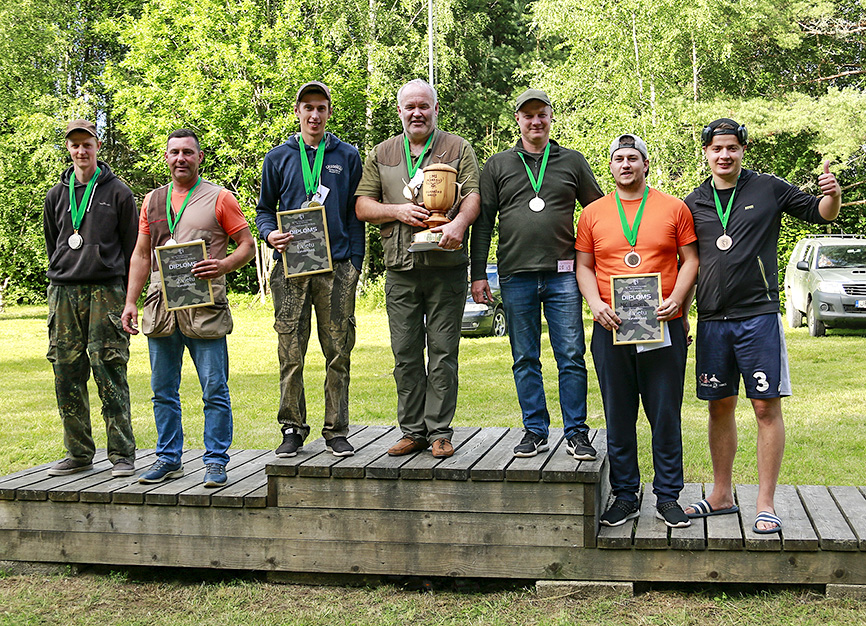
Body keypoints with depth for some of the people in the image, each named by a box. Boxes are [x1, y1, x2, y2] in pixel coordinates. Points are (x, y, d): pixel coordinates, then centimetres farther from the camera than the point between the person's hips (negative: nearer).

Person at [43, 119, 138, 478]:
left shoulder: (117, 192, 4)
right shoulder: (56, 195, 15)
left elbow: (132, 246, 5)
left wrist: (128, 296, 2)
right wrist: (60, 278, 16)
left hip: (106, 290, -4)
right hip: (63, 292, 4)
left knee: (109, 371, -8)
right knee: (67, 374, 3)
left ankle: (122, 455, -3)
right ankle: (78, 453, 12)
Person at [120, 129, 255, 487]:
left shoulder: (219, 198, 3)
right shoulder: (152, 201, 16)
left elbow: (247, 245, 3)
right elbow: (141, 255, 18)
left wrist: (224, 266, -17)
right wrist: (130, 302, 10)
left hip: (204, 303, -4)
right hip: (161, 304, 5)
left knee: (214, 389, -4)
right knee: (163, 390, 10)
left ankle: (216, 461, 5)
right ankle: (168, 459, 20)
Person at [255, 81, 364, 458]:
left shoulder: (347, 157, 11)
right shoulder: (279, 158, 12)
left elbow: (356, 214, 10)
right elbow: (264, 208, 17)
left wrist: (354, 265, 2)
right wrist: (270, 235, -5)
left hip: (337, 269, 0)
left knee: (338, 353, 1)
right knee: (291, 354, 0)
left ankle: (337, 430, 10)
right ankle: (292, 428, 11)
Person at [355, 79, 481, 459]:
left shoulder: (458, 149, 8)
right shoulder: (381, 154, 15)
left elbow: (473, 194, -2)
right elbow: (363, 206, 11)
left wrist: (459, 223, -23)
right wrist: (397, 211, -7)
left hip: (446, 266, -2)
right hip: (401, 269, 3)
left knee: (443, 351, -1)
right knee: (405, 353, 4)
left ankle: (440, 432, 6)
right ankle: (413, 431, 13)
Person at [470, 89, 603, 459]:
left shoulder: (572, 161, 10)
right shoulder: (498, 165, 11)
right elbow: (483, 222, 9)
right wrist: (478, 274, 2)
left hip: (562, 275, -1)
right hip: (515, 276, 1)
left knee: (571, 356, -2)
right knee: (525, 359, 6)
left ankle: (576, 434, 7)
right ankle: (535, 431, 15)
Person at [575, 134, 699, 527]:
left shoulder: (674, 208, 6)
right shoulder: (592, 214, 10)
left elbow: (691, 259, 6)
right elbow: (583, 267, 11)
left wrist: (676, 298, -9)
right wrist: (596, 304, -6)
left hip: (663, 328, -1)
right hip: (610, 329, 1)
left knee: (666, 415, 2)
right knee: (618, 417, 6)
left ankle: (668, 496, 14)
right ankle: (625, 496, 17)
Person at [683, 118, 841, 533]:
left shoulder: (769, 189, 3)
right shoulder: (694, 203, 10)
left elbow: (820, 214, 8)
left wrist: (833, 195, -14)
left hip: (759, 316, -3)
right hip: (711, 320, 3)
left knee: (766, 406, -3)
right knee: (720, 406, 10)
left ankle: (766, 504, 5)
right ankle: (722, 495, 23)